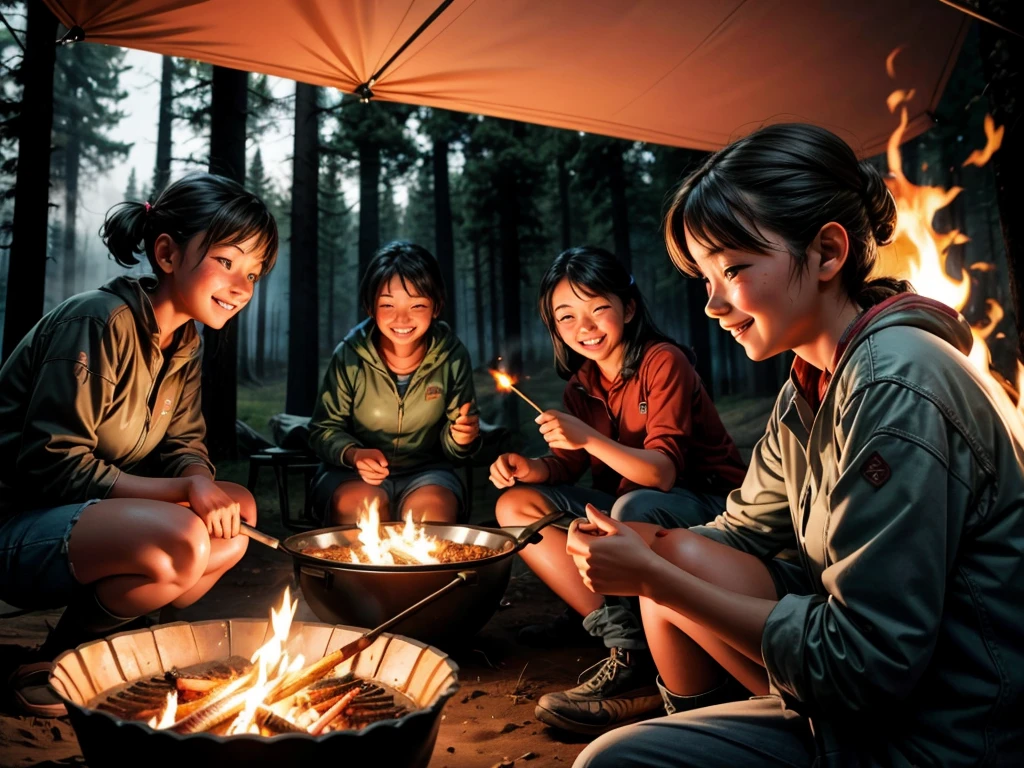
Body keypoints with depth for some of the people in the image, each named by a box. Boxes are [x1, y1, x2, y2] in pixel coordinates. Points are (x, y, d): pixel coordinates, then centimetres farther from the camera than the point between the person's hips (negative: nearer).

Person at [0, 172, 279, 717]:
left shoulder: (185, 345, 5)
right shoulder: (101, 322, -22)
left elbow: (184, 446, 5)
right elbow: (50, 463, -24)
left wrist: (200, 482, -19)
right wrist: (181, 492, -27)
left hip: (70, 522, 9)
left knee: (231, 536, -2)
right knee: (181, 541, -31)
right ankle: (48, 669, -5)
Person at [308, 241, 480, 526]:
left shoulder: (452, 357, -9)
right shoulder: (349, 356, -12)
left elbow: (453, 445, 0)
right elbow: (324, 429, -2)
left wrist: (461, 438, -25)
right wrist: (353, 454, -23)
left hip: (426, 472, 1)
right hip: (353, 473, 0)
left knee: (431, 507, -31)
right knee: (362, 504, -32)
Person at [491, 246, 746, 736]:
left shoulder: (663, 363, -17)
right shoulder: (582, 383, 4)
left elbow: (663, 472, -26)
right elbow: (568, 465, 2)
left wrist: (590, 438, -40)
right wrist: (527, 467, -19)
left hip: (709, 504, -7)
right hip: (626, 503, 7)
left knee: (632, 508, -40)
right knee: (516, 505, -7)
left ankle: (636, 663, -23)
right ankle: (618, 631, -10)